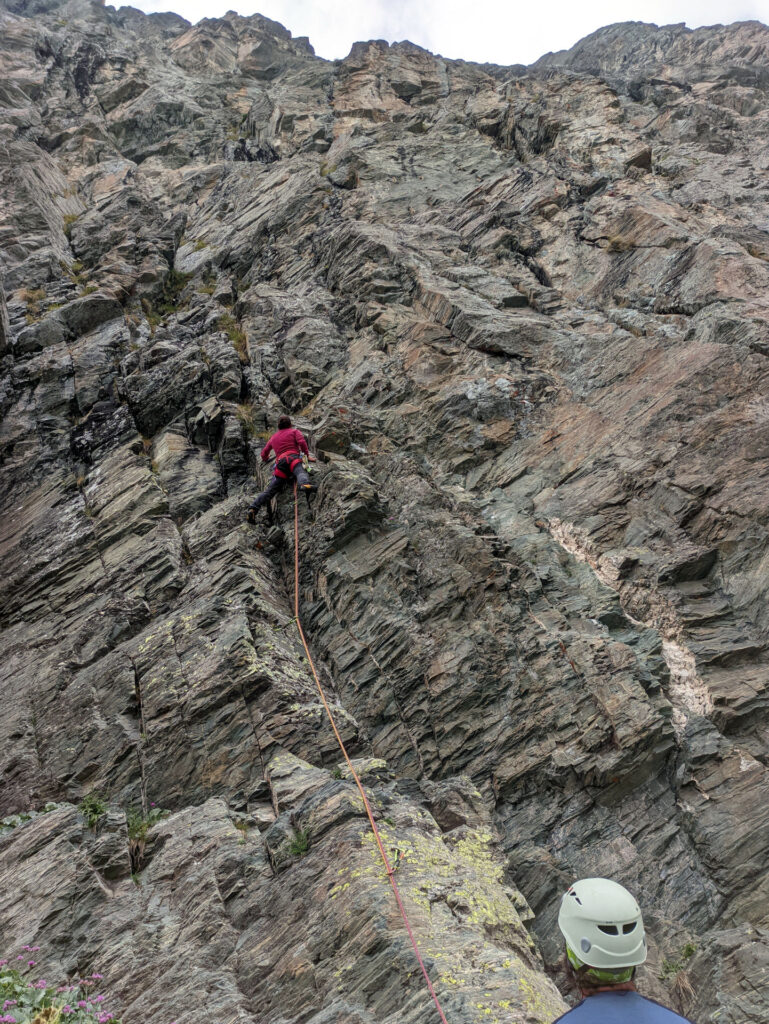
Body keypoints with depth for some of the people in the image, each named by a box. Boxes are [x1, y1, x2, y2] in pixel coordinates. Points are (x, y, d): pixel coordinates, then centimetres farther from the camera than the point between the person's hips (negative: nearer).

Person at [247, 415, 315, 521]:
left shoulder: (273, 437, 37)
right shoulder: (294, 431, 23)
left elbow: (264, 453, 43)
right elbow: (301, 442, 3)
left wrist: (265, 459, 64)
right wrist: (307, 454, 14)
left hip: (280, 463, 4)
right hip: (293, 458, -4)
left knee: (270, 491, -5)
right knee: (300, 472, -35)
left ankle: (253, 509, -21)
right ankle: (305, 484, -70)